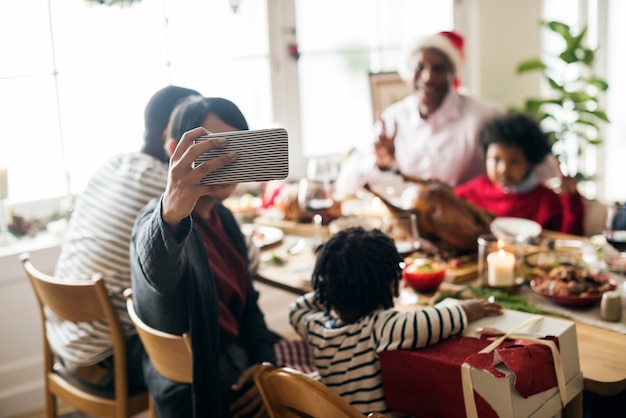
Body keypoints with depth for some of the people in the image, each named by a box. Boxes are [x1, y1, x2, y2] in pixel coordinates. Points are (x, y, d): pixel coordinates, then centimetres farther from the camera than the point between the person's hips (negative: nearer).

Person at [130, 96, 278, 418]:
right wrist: (170, 215, -66)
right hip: (198, 392, -7)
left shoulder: (223, 217, 6)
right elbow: (159, 273, -45)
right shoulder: (157, 221, -20)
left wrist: (265, 362, -4)